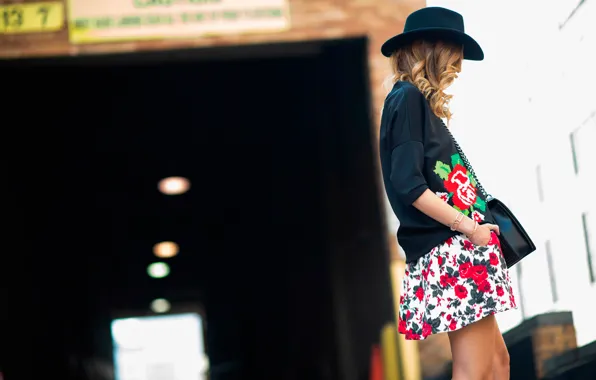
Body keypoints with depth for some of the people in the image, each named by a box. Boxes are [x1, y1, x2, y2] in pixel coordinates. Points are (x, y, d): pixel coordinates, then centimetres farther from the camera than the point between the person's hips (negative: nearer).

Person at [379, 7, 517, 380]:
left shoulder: (418, 101, 19)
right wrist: (469, 228, -17)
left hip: (457, 249, 10)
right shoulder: (407, 97, -8)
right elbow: (408, 184, -18)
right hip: (448, 248, -10)